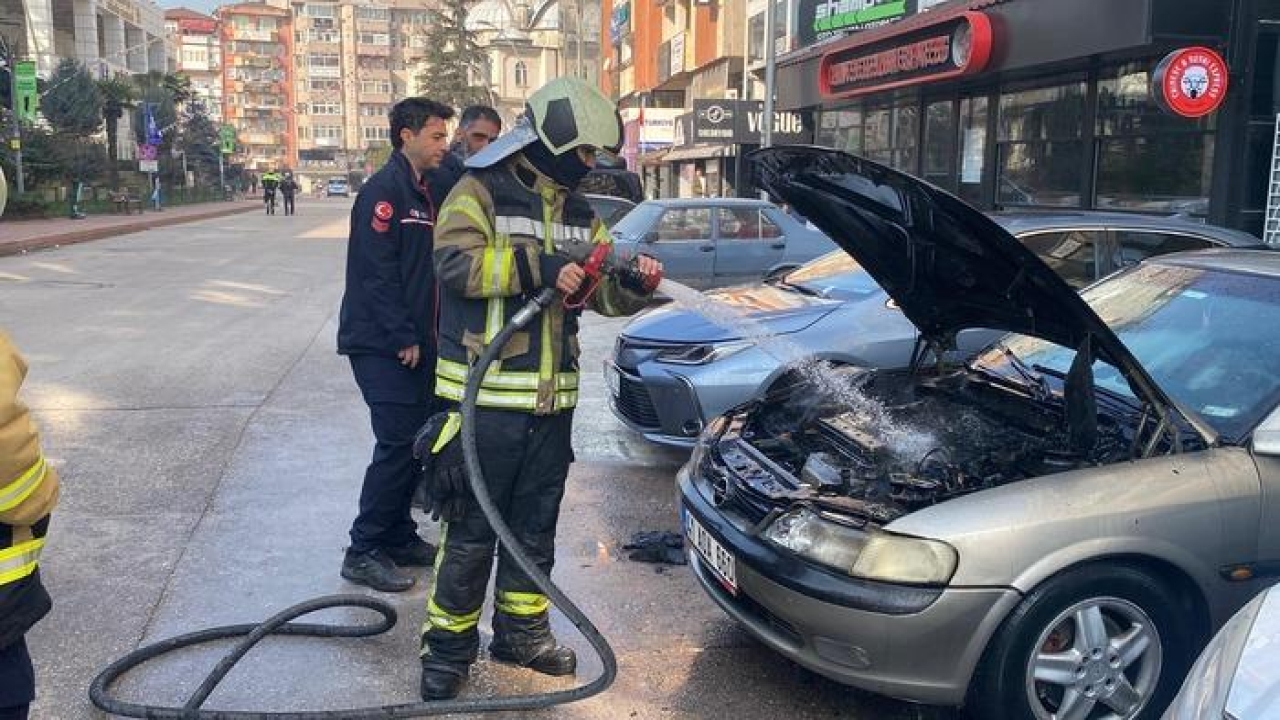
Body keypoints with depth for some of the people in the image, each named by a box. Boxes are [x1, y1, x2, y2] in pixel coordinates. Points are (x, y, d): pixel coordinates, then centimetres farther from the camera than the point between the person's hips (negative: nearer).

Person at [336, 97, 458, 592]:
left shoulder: (428, 193, 16)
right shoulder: (384, 191, -12)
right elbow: (376, 272, -19)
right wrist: (403, 338, -18)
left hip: (414, 342, 9)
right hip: (380, 344, -9)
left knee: (415, 441, 12)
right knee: (397, 444, -9)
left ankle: (399, 538, 24)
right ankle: (363, 552, 1)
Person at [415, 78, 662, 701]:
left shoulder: (577, 213, 14)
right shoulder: (480, 192, -6)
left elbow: (601, 292, 15)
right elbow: (455, 263, -20)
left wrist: (634, 283, -6)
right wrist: (536, 267, -26)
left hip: (552, 399, 7)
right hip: (485, 395, -6)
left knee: (535, 528, 15)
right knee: (471, 532, 1)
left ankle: (521, 631, 31)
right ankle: (448, 647, 16)